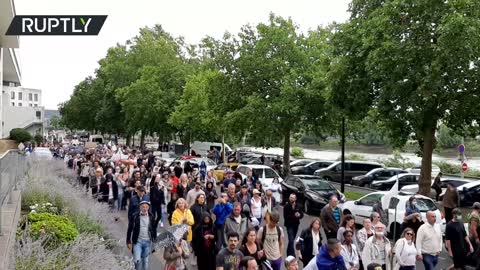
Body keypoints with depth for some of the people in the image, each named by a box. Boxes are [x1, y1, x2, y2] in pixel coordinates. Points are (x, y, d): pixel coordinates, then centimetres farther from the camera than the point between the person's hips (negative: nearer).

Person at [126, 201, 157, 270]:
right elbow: (129, 230, -1)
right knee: (137, 260, -11)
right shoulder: (135, 217, -7)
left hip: (148, 242, 2)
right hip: (137, 242, -2)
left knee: (145, 261, 10)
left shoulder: (151, 218, 0)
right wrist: (128, 242, -2)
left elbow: (154, 230, 9)